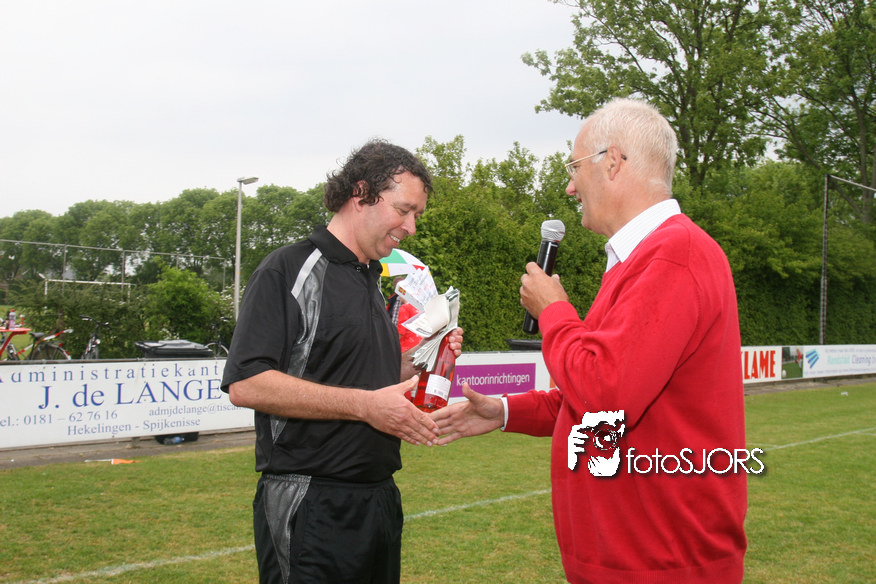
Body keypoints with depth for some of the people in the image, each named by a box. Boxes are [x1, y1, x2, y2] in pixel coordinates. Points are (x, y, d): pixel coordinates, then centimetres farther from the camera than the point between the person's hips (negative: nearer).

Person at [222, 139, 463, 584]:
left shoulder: (373, 284, 18)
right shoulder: (289, 270, -8)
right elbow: (245, 384, -20)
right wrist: (365, 405, -20)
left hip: (380, 498, 8)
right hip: (309, 507, -8)